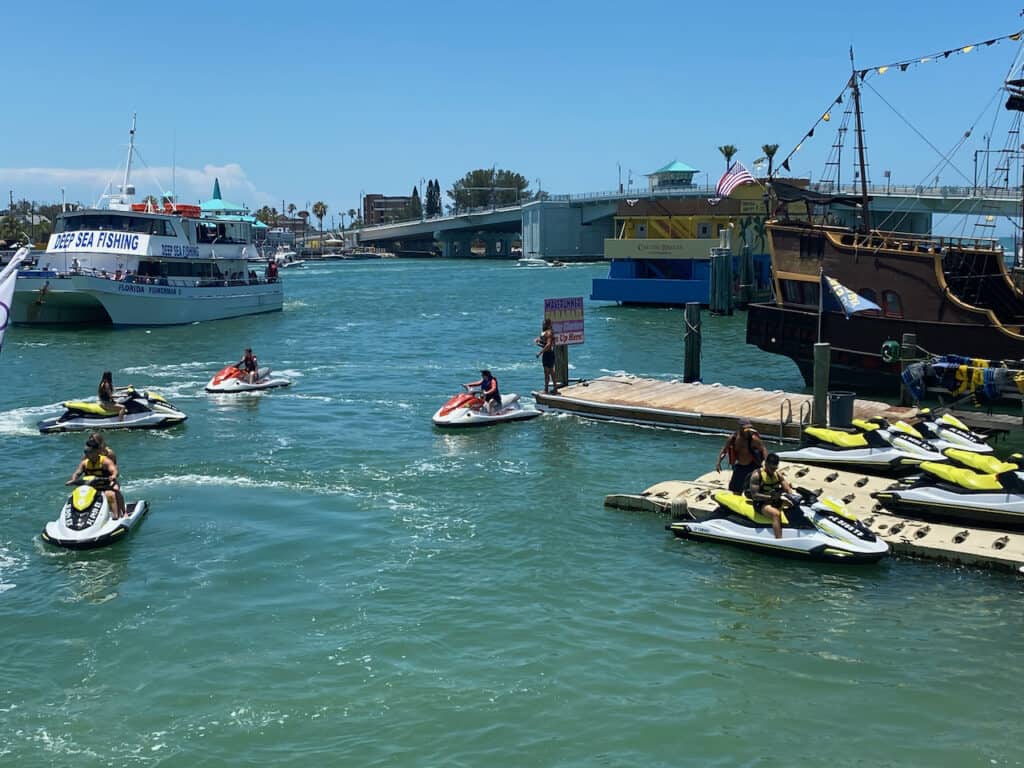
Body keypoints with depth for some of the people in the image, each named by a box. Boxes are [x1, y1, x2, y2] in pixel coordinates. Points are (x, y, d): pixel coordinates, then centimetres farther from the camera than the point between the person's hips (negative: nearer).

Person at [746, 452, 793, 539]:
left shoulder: (778, 474, 8)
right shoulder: (757, 475, -10)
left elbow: (788, 489, 4)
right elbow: (754, 495, -17)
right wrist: (770, 497, -27)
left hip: (777, 502, 7)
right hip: (761, 503, -7)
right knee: (776, 514, -35)